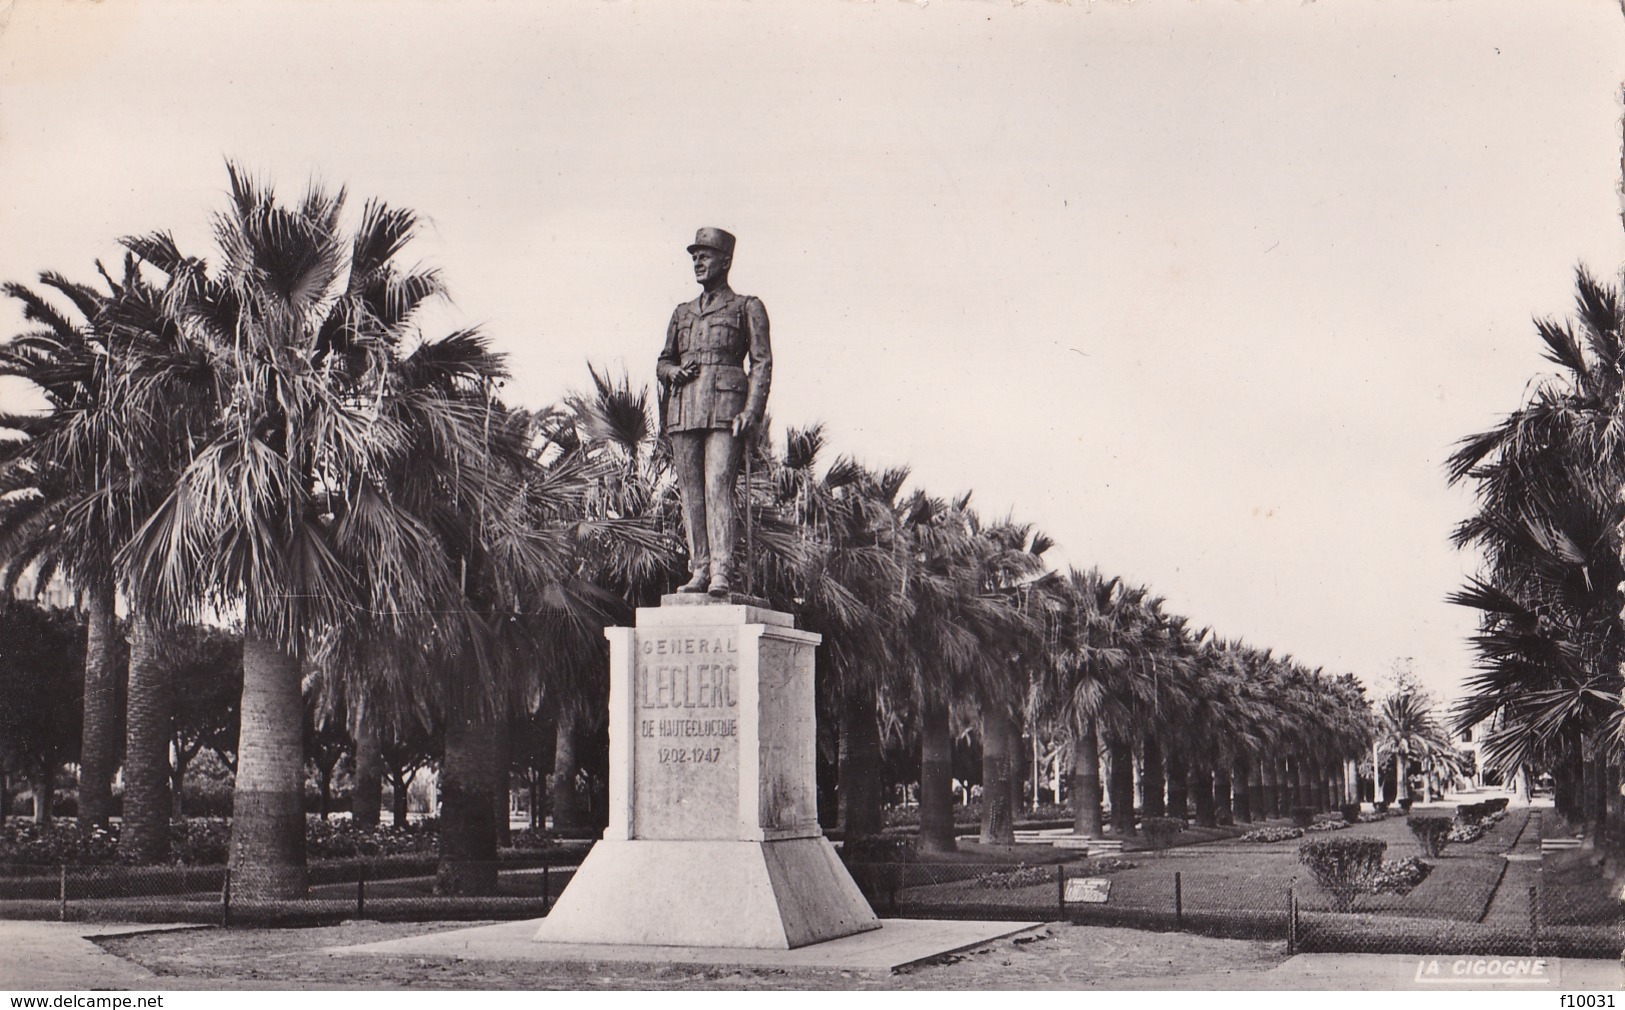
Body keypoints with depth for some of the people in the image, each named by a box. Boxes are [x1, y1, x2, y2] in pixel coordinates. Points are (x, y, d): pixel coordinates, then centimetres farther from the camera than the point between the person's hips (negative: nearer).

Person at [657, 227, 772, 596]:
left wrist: (751, 411, -11)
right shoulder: (682, 313, 23)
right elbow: (663, 361, 27)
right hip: (683, 409, 5)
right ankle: (699, 571, 2)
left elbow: (762, 362, 2)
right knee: (690, 492, 0)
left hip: (724, 408, -5)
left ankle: (722, 573, -17)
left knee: (718, 488, -15)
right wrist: (672, 371, 1)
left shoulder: (747, 307, 9)